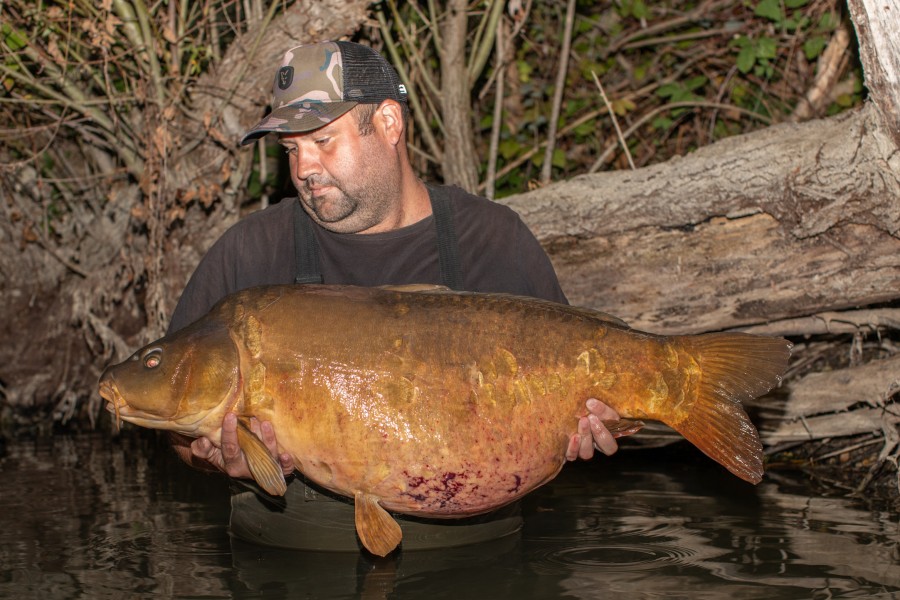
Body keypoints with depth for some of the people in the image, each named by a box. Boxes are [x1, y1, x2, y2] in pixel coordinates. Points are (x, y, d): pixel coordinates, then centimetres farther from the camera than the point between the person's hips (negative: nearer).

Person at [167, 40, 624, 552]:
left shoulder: (498, 240, 8)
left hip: (467, 539, 0)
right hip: (295, 542, 0)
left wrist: (571, 430, -7)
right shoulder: (249, 252, 5)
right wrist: (225, 457, -15)